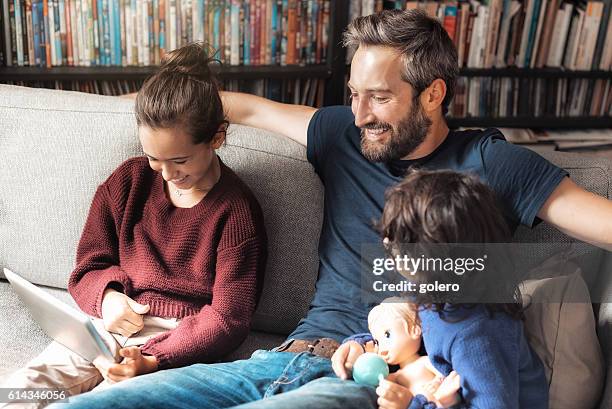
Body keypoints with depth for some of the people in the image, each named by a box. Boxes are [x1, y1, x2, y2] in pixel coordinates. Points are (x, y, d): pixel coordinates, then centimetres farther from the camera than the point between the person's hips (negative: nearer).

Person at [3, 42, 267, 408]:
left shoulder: (236, 211, -7)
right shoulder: (129, 181, 7)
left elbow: (227, 318, -10)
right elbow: (89, 266, 16)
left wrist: (152, 361, -23)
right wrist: (107, 295, -9)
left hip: (178, 339, -4)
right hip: (114, 321, 4)